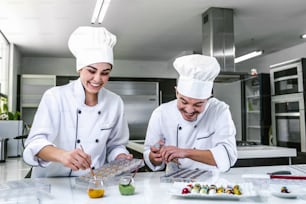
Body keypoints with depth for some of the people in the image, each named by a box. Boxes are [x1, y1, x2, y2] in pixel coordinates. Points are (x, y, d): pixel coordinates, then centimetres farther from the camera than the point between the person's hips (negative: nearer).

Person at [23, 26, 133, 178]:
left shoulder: (115, 102, 0)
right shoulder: (55, 97, -9)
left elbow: (115, 145, 9)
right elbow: (35, 143, -15)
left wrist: (122, 160, -11)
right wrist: (62, 155, -34)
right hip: (52, 182, -2)